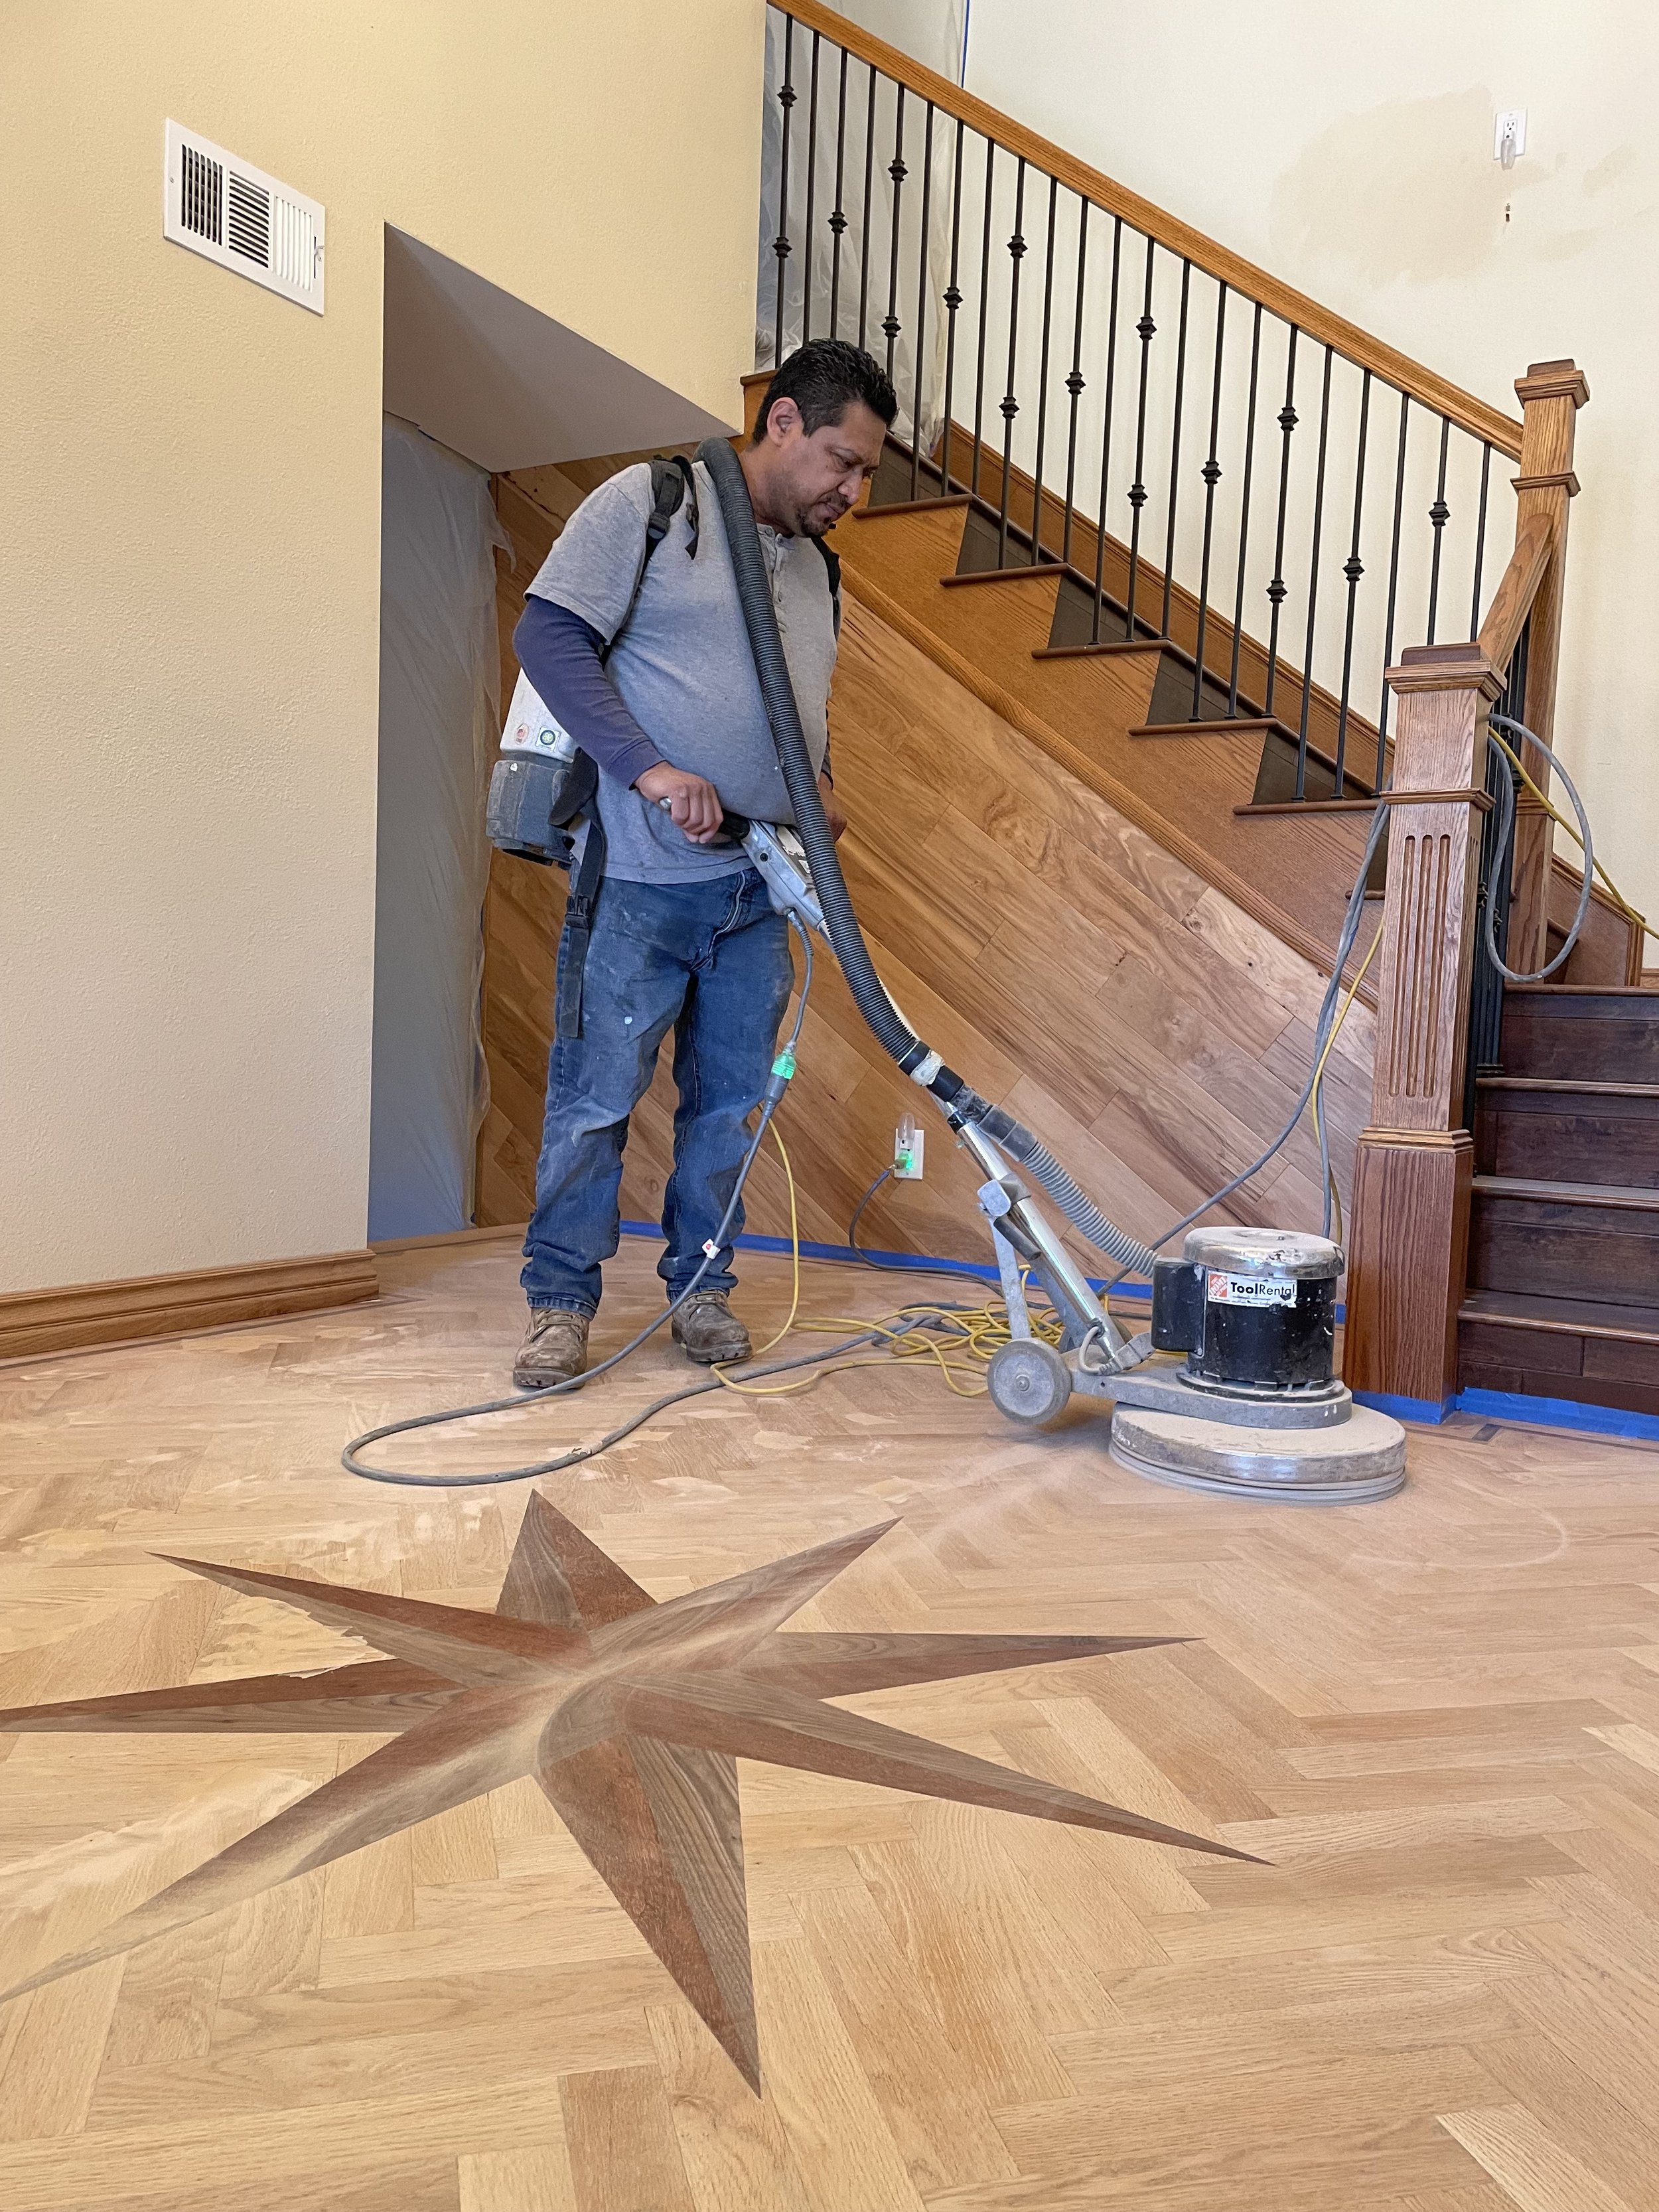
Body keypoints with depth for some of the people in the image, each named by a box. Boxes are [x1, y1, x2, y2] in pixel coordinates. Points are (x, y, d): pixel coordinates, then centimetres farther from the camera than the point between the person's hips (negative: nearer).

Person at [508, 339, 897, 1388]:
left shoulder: (815, 566, 18)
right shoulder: (649, 504, -2)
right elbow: (550, 633, -10)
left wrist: (819, 790, 7)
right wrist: (650, 768, -19)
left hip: (757, 887, 6)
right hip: (642, 877, -6)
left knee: (729, 1099, 9)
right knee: (597, 1096, -1)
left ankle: (702, 1286, 22)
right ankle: (561, 1300, 12)